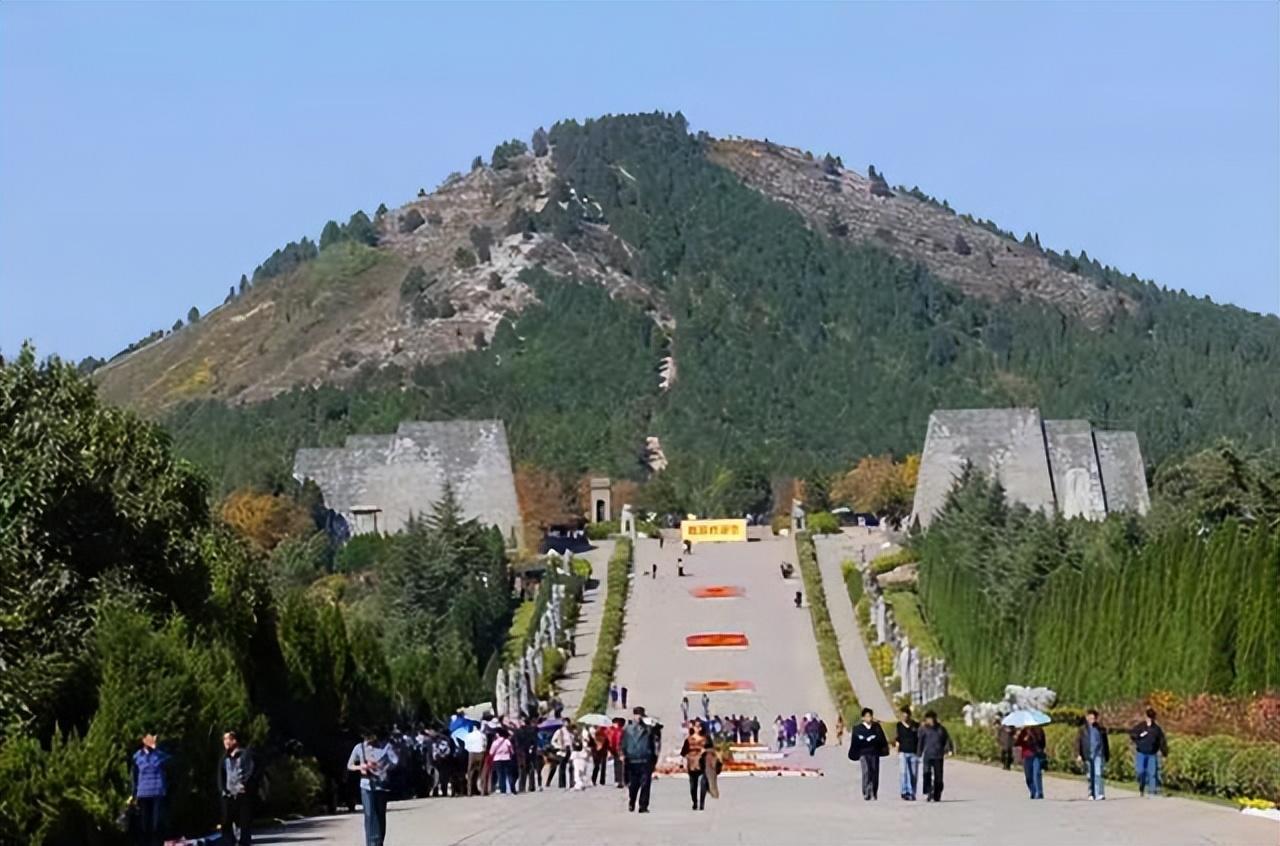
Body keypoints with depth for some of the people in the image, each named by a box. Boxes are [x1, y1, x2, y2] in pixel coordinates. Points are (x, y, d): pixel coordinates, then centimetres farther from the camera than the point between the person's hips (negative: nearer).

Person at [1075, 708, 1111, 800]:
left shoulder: (1100, 729, 8)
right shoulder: (1083, 729, 5)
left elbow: (1105, 743, 15)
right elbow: (1078, 742, 3)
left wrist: (1107, 756, 15)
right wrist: (1078, 755, -7)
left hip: (1098, 755, -1)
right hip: (1087, 755, 1)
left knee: (1098, 774, -14)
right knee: (1090, 776, 6)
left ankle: (1099, 794, -19)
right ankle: (1091, 793, 18)